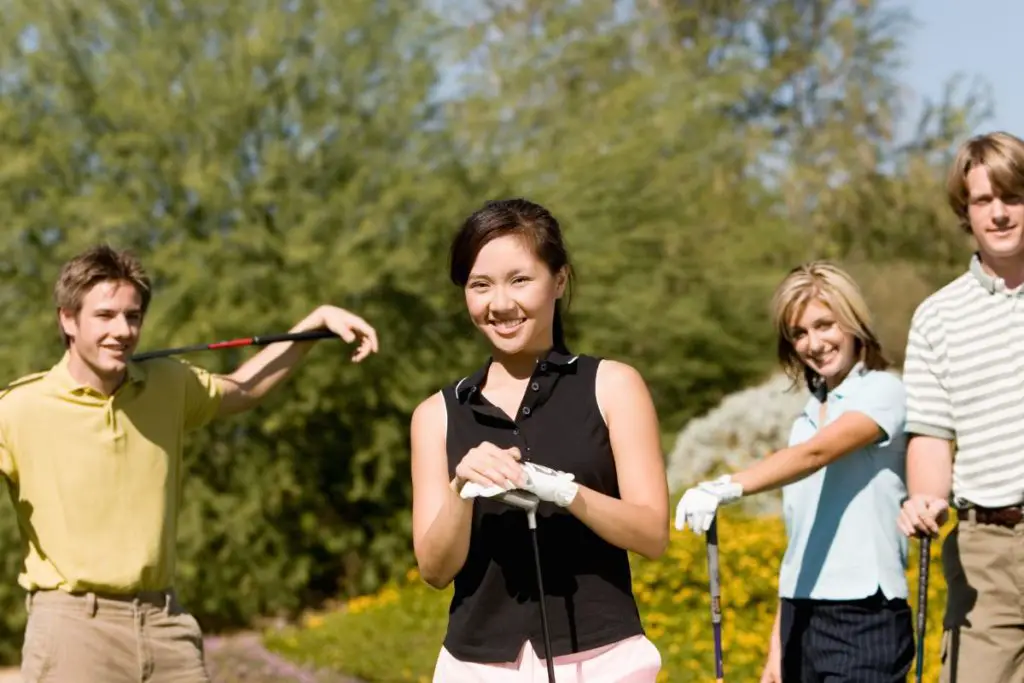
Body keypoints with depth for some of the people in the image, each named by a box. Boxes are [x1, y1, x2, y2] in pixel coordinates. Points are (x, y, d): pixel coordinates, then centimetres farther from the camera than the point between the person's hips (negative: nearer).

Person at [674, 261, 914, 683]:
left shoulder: (882, 393, -4)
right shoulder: (809, 416, 18)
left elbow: (817, 453, -23)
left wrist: (728, 488, -37)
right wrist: (778, 643, 15)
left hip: (864, 620, -7)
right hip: (802, 618, 7)